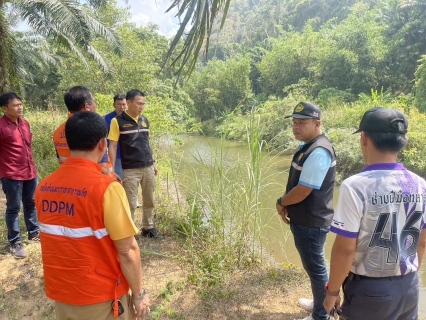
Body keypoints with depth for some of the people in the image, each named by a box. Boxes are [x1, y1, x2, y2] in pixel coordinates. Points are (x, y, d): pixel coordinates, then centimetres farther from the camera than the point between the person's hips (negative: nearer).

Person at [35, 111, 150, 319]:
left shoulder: (44, 186, -6)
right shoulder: (106, 187, -24)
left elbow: (55, 241, 7)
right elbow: (127, 251, -20)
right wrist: (139, 294, -7)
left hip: (58, 292, 5)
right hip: (100, 298, -5)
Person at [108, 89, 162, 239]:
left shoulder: (144, 120, 9)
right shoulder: (118, 121, -7)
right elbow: (112, 146, -8)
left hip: (148, 168, 5)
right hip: (130, 170, -5)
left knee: (149, 201, 14)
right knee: (130, 203, 2)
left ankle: (148, 228, 30)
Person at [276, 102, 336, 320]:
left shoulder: (318, 152, -25)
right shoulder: (307, 146, 8)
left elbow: (302, 192, -26)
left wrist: (281, 203, -8)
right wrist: (287, 206, 2)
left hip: (311, 223, -10)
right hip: (305, 220, 10)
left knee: (315, 268, 8)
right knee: (313, 265, 25)